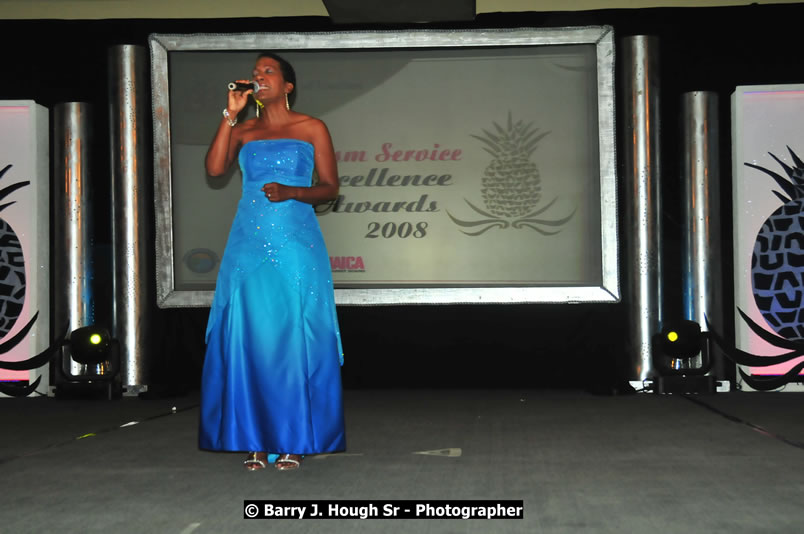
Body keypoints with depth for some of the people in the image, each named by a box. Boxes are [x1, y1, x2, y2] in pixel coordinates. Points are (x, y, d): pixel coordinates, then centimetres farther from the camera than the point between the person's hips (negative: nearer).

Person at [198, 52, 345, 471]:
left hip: (296, 245, -2)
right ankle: (256, 440, 9)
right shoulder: (243, 131, 12)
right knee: (250, 337, 1)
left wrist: (290, 192, -13)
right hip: (250, 244, 3)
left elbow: (330, 188, 4)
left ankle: (293, 440, 6)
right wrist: (230, 114, -5)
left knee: (294, 337, -3)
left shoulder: (312, 129, 6)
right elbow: (214, 169, -5)